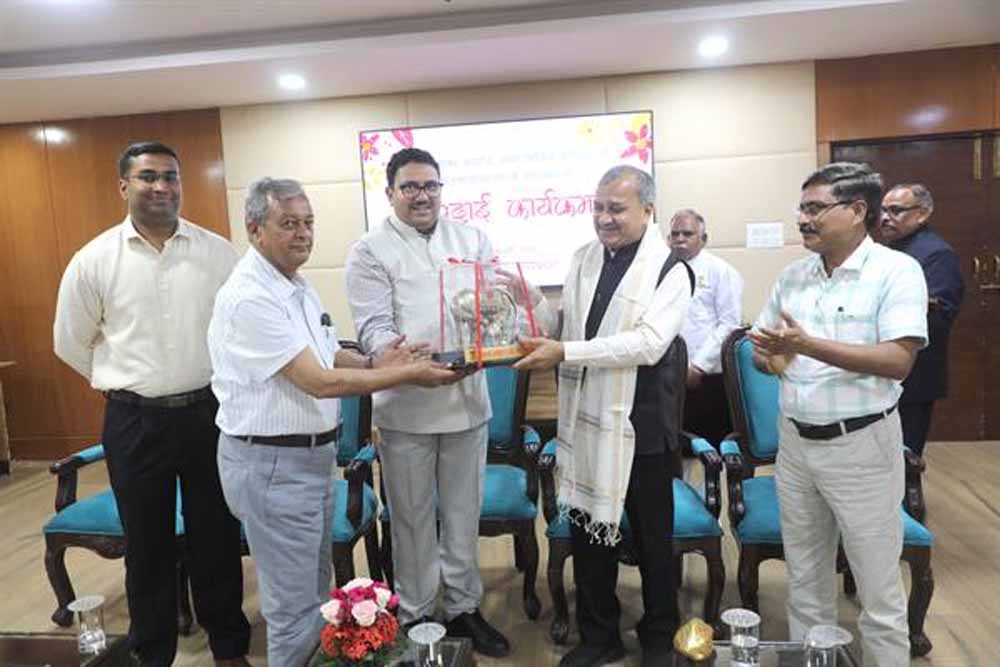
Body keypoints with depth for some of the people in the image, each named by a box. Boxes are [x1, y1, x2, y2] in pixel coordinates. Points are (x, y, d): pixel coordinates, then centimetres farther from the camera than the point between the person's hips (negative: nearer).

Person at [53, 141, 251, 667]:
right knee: (147, 545, 14)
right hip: (134, 421, 0)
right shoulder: (94, 259, -2)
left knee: (217, 537, 13)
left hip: (208, 412, 0)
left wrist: (212, 382, 6)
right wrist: (126, 384, 9)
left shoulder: (217, 252, -2)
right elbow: (70, 342, 8)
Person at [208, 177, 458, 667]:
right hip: (272, 463, -9)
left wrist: (373, 363, -5)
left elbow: (328, 356, 16)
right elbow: (320, 382, -25)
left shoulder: (298, 287, 8)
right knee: (295, 606, 6)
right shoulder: (248, 297, -22)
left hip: (314, 453, 9)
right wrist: (408, 375, -20)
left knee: (317, 591, 24)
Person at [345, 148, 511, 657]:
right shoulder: (369, 251, -3)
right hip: (406, 406, -3)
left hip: (467, 399, 3)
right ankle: (413, 616, 31)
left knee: (463, 513, 16)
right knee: (413, 518, 11)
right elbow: (372, 327, -11)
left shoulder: (472, 240, 9)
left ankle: (464, 607, 35)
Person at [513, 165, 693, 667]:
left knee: (652, 538, 14)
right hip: (584, 420, 5)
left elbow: (648, 343, -24)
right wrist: (532, 302, -8)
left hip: (639, 426, -5)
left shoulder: (670, 269, -12)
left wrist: (565, 353, -28)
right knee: (587, 531, 16)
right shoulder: (583, 258, 7)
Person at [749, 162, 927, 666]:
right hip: (795, 441, 6)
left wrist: (808, 346, -26)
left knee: (878, 588, 8)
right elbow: (763, 347, 12)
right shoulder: (793, 276, 8)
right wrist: (767, 355, -12)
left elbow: (898, 361, -20)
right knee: (804, 578, 17)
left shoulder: (896, 270, -10)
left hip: (861, 444, -5)